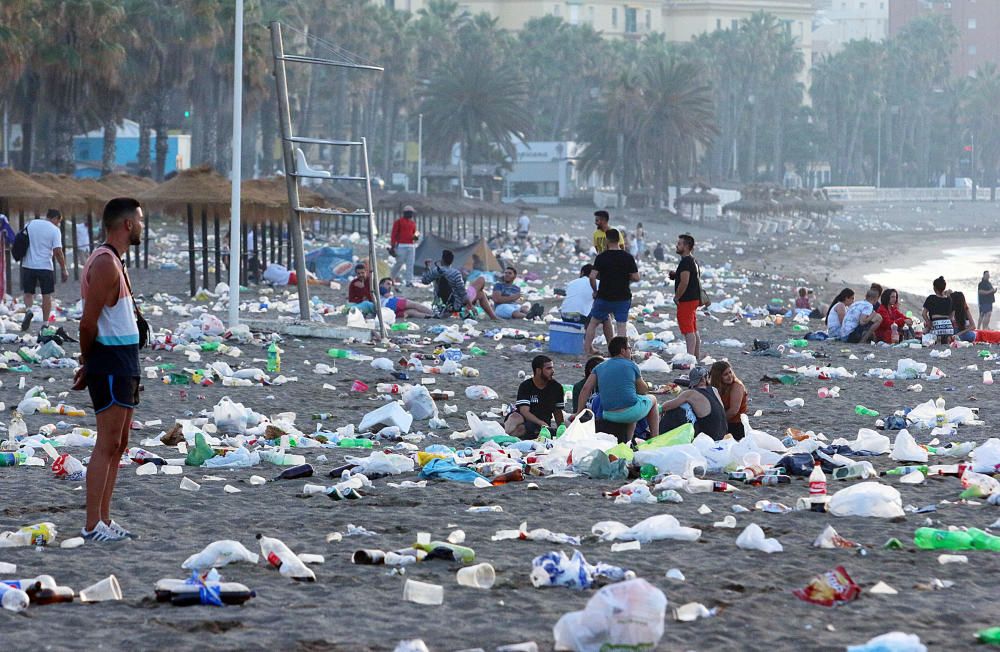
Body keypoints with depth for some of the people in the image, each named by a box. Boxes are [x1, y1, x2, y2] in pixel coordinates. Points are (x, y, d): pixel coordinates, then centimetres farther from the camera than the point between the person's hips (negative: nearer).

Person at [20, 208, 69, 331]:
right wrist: (64, 270, -5)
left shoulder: (30, 224, 7)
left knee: (28, 292, 13)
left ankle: (28, 310, -16)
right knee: (46, 295, 8)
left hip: (28, 265, 3)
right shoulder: (54, 230, -6)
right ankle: (45, 324, 8)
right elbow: (58, 252, -12)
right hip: (45, 266, -3)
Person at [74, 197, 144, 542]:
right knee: (107, 445, -9)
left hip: (124, 364, 10)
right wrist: (88, 361, -5)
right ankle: (92, 526, -7)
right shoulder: (105, 264, -17)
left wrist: (88, 363, 14)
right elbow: (88, 322, -19)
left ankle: (104, 519, 17)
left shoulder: (113, 262, 17)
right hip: (111, 362, -10)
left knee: (119, 445, 13)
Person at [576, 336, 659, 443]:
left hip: (609, 416, 4)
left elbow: (586, 389, 2)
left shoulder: (599, 368, 12)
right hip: (631, 412, -4)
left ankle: (629, 441, 29)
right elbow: (644, 391, 12)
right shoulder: (631, 365, 3)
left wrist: (579, 413, 3)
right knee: (652, 399, 29)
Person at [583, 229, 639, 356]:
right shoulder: (628, 257, -5)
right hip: (623, 297, 0)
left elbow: (592, 276, -14)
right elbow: (636, 277, -5)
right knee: (621, 325, 4)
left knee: (593, 322, 14)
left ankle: (587, 349, 15)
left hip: (604, 296, 0)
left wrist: (595, 290, 2)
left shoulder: (601, 257, -8)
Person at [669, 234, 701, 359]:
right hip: (694, 299, 10)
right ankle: (697, 356, 20)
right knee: (694, 330, 15)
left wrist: (677, 297, -13)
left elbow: (684, 282, -24)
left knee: (688, 331, -11)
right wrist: (675, 275, 15)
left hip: (686, 301, -10)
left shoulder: (685, 262, -17)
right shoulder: (693, 261, 16)